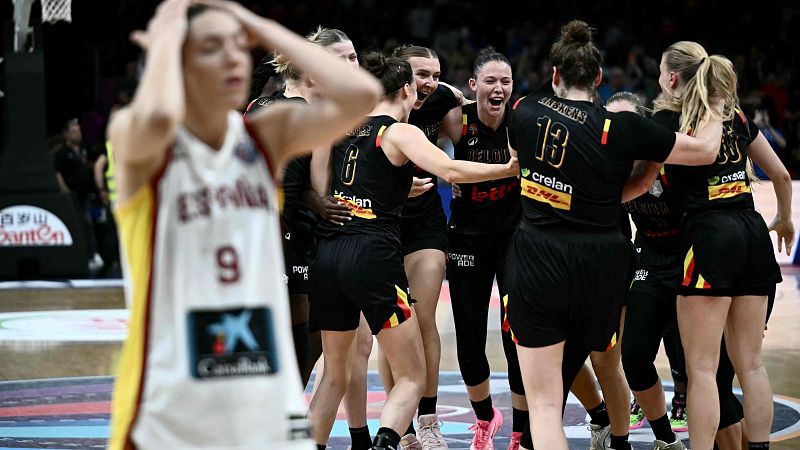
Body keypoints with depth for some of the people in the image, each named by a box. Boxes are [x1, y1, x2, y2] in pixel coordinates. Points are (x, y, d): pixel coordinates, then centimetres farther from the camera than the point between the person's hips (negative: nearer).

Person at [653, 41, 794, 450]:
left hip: (709, 236, -6)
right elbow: (780, 175, 20)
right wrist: (784, 220, 36)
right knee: (750, 364, 9)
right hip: (752, 232, 6)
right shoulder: (736, 116, 13)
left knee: (701, 368, -6)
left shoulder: (666, 120, -4)